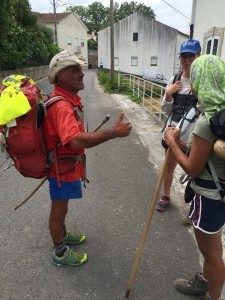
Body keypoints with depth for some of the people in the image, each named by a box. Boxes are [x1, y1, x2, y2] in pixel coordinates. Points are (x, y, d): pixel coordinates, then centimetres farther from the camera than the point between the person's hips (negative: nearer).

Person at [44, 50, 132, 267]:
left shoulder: (70, 99, 3)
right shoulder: (61, 105, -30)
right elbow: (76, 141, -45)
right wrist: (114, 132, -43)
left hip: (68, 163, 9)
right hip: (62, 167, -9)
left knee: (61, 206, 26)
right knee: (59, 208, 10)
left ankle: (62, 235, 50)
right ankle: (60, 253, 32)